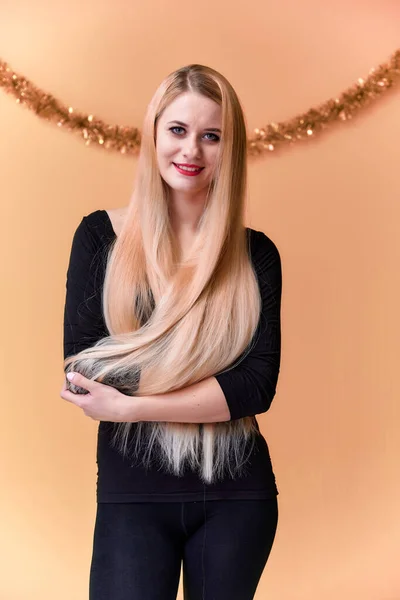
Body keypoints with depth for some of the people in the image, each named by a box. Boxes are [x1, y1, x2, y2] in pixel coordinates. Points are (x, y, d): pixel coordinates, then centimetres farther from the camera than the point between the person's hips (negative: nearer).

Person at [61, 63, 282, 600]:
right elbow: (81, 370, -7)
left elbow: (260, 385, -9)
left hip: (237, 494, 1)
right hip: (133, 492, -1)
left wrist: (129, 405, -18)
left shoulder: (255, 254, 1)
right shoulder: (100, 236, -1)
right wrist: (221, 391, -12)